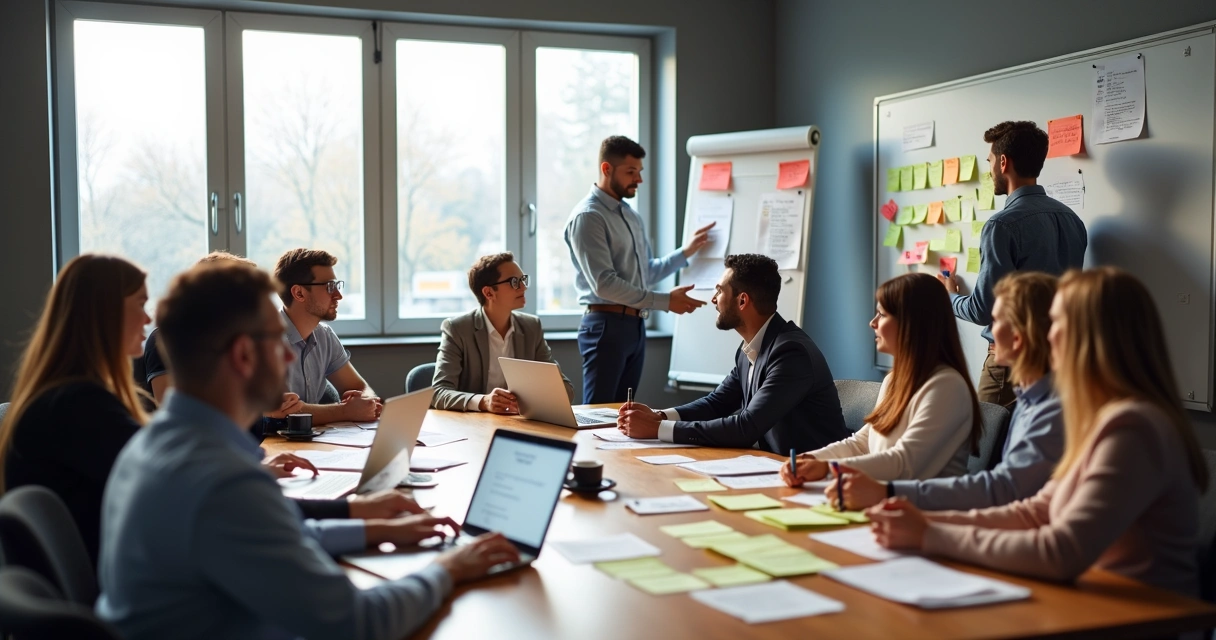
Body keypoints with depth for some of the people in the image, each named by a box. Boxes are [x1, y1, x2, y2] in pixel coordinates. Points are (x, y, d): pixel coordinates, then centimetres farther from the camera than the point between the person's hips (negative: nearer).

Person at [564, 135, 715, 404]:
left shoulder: (631, 215, 16)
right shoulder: (587, 217, -12)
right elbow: (604, 283, -20)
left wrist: (686, 251, 16)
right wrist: (665, 301, -18)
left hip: (636, 325, 8)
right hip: (607, 325, -8)